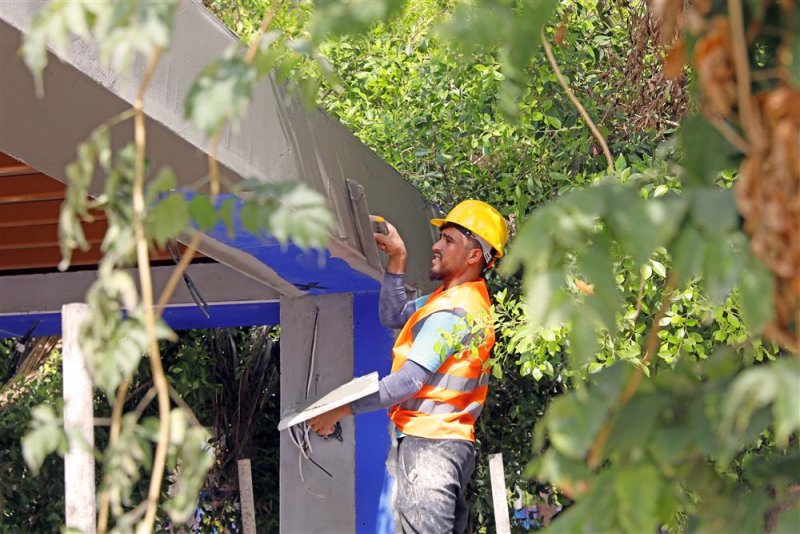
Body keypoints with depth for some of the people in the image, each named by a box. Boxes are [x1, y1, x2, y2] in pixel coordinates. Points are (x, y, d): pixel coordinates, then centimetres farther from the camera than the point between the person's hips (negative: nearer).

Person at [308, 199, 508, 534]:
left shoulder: (454, 309, -16)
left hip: (428, 443, -11)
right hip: (449, 442, 11)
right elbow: (394, 317, 17)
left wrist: (341, 410, -18)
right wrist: (397, 260, 8)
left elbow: (410, 380, -21)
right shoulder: (458, 297, 14)